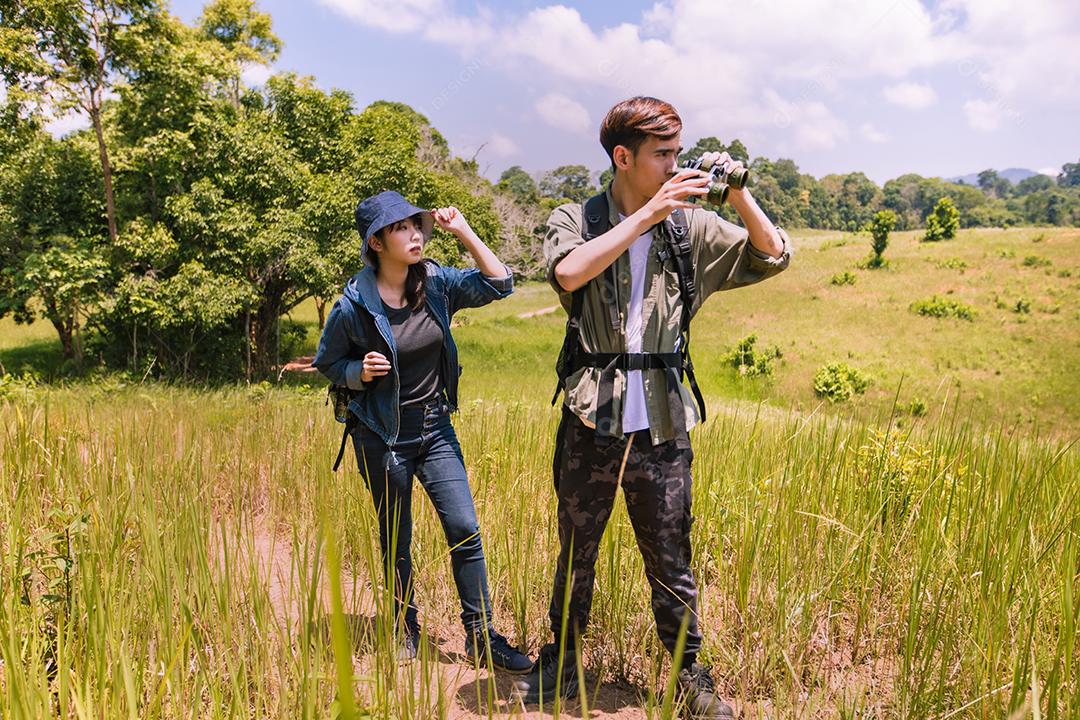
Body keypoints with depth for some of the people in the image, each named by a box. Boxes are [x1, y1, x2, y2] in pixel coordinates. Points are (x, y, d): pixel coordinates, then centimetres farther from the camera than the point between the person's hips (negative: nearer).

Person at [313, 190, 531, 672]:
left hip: (435, 429, 3)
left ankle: (480, 636, 10)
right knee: (396, 541, 12)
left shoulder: (436, 283, -4)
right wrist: (361, 371, -20)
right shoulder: (354, 306, -13)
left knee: (464, 529, -2)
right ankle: (405, 629, 32)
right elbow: (327, 363, 1)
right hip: (381, 437, -3)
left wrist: (464, 232, -12)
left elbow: (499, 284, -6)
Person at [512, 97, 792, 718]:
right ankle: (561, 662, 35)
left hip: (662, 422, 1)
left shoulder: (690, 226, 7)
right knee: (576, 553, 14)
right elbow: (569, 273, -22)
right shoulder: (575, 220, 1)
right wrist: (649, 212, -21)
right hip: (591, 419, -1)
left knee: (671, 558, 10)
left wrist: (739, 195, -7)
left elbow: (774, 257, 6)